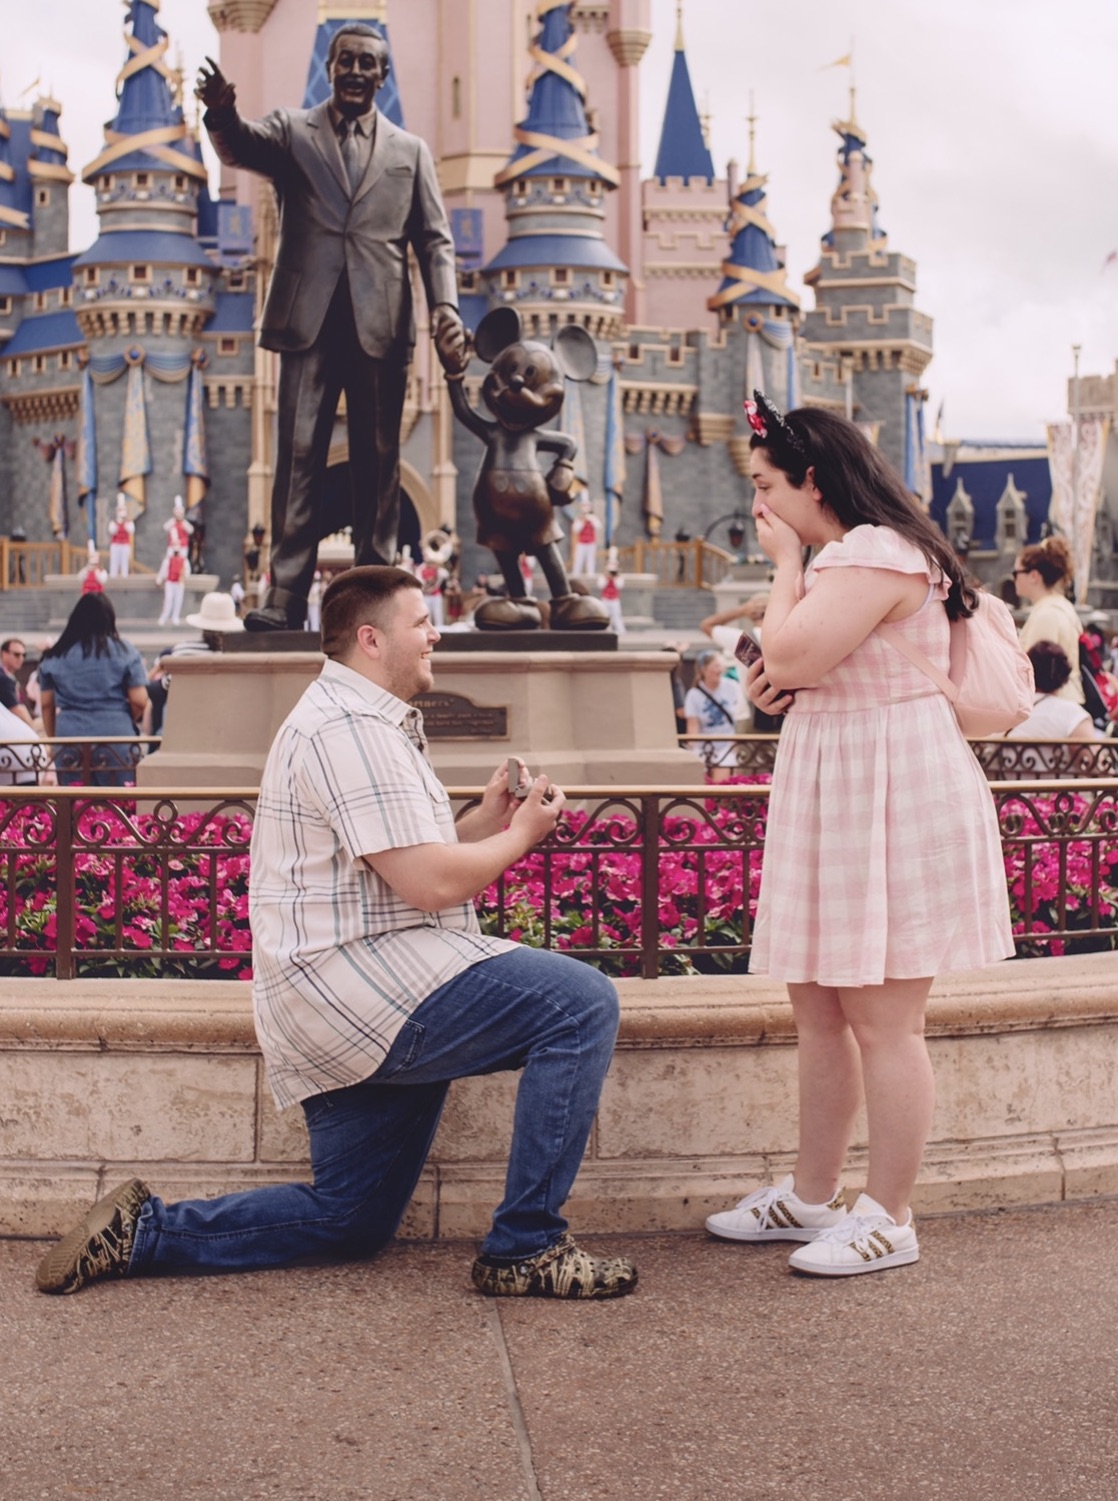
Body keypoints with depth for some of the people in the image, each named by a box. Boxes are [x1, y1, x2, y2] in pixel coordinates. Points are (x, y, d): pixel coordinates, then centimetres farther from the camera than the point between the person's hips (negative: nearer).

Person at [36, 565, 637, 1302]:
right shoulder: (351, 729, -13)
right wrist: (521, 835, -3)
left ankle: (145, 1231, 14)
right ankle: (526, 1248, -15)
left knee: (349, 1221, 16)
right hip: (364, 984, -11)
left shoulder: (370, 723, 23)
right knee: (582, 1003, -18)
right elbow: (431, 884, -19)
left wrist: (488, 819, 9)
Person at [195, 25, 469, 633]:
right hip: (308, 318, -1)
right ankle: (284, 598, -7)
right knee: (298, 457, -5)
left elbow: (434, 240, 11)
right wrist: (223, 115, -34)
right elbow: (239, 147, -10)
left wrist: (446, 309, -6)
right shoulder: (292, 131, 11)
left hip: (379, 324, 1)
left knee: (378, 462, 2)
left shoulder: (410, 151, 16)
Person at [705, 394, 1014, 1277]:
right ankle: (813, 1196, 23)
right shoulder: (843, 557, 19)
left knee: (881, 1019, -5)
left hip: (893, 797, -11)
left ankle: (889, 1219, 3)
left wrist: (787, 563, -9)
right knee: (818, 1005, 14)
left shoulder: (875, 552, -15)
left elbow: (793, 655, -24)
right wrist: (783, 687, 8)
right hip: (838, 796, 11)